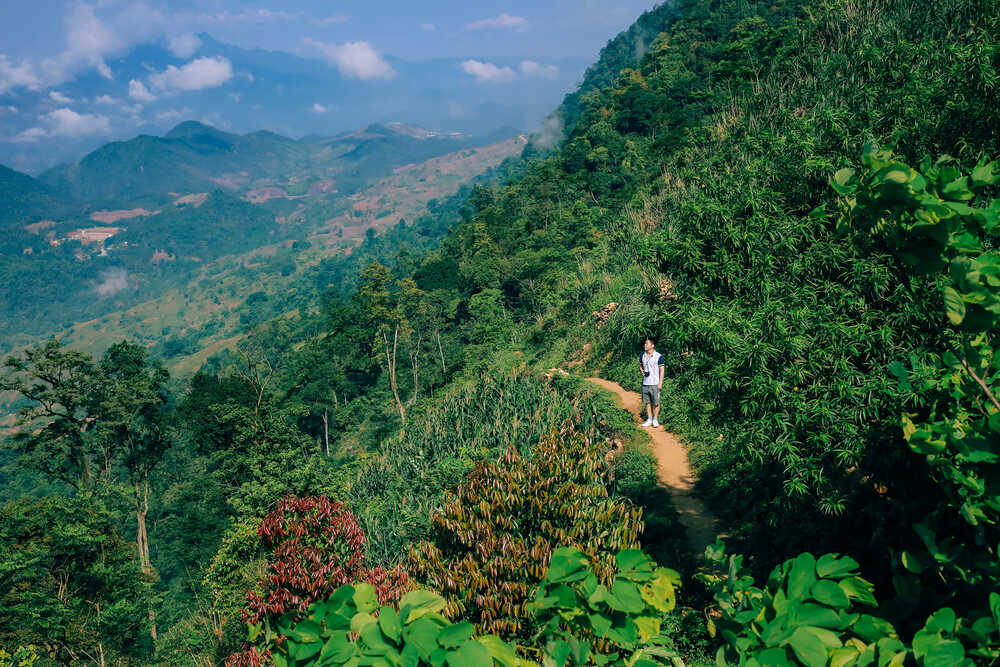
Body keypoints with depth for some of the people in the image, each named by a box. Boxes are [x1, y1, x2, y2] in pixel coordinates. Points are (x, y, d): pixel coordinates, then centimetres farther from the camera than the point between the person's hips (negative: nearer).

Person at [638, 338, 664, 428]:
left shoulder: (658, 356, -7)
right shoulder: (642, 356, 7)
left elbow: (661, 370, -5)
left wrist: (660, 383, -9)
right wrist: (642, 371, 1)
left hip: (655, 383, -5)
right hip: (645, 383, 5)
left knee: (655, 402, 0)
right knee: (647, 402, 10)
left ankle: (655, 419, 13)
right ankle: (649, 419, 19)